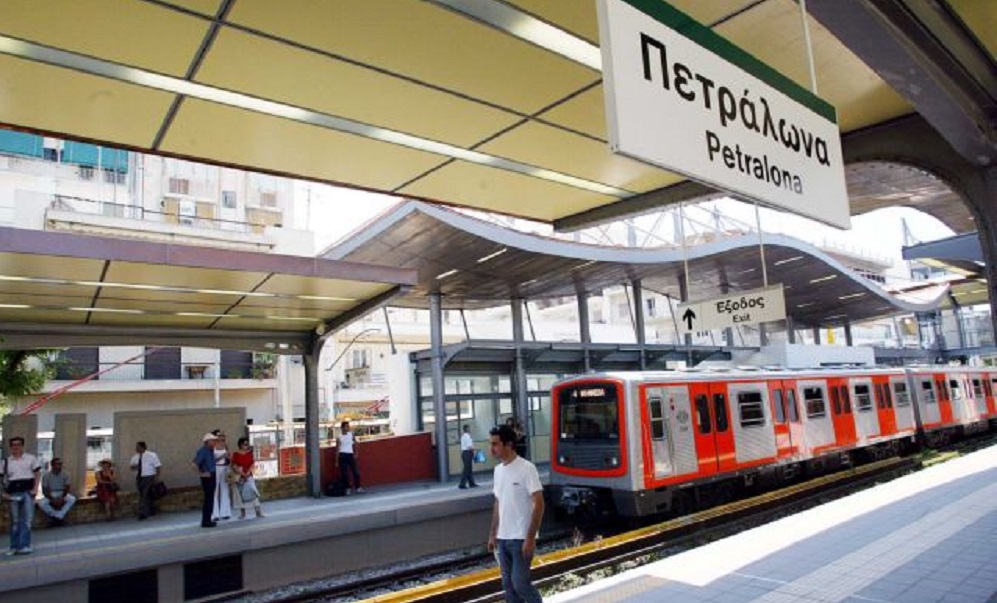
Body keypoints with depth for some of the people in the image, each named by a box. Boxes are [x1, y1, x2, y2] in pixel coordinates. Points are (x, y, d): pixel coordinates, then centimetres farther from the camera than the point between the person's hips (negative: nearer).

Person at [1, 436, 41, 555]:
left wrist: (35, 488, -5)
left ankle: (24, 545, -1)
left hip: (28, 491, -2)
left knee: (27, 520, -4)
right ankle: (14, 547, 17)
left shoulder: (31, 458, 5)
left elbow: (37, 473, 5)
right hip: (13, 493, 2)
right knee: (15, 521, 8)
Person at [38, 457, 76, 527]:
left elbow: (67, 488, -6)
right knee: (41, 503, -33)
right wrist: (52, 499, -24)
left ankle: (57, 517, -24)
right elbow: (45, 491, -10)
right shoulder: (46, 476, -9)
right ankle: (60, 517, -18)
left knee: (72, 499, -30)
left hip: (62, 495, 1)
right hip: (50, 496, -1)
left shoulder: (65, 475, -4)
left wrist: (62, 498, -22)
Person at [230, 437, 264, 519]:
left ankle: (259, 512, -10)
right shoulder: (235, 454, -1)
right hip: (239, 476, -1)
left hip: (249, 475, 1)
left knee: (253, 492, -9)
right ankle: (242, 513, 11)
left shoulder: (250, 453, 5)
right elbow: (234, 466, -6)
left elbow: (253, 464, 0)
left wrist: (247, 473, -13)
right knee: (241, 494, 2)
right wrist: (242, 474, -14)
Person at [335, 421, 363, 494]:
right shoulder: (339, 437, -3)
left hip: (351, 455, 4)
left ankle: (358, 488, 8)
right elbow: (337, 449, -2)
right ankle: (346, 488, 9)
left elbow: (355, 444, 12)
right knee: (344, 473, -2)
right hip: (342, 456, -3)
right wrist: (336, 461, -4)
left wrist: (356, 453, 0)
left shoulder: (351, 434, 7)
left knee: (356, 472, 0)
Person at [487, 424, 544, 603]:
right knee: (508, 584, 12)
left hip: (521, 538, -7)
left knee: (520, 583, -5)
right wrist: (493, 534, 14)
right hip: (503, 538, 7)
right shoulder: (498, 470, 7)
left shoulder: (526, 468, -15)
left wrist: (530, 538, -19)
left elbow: (539, 504, -16)